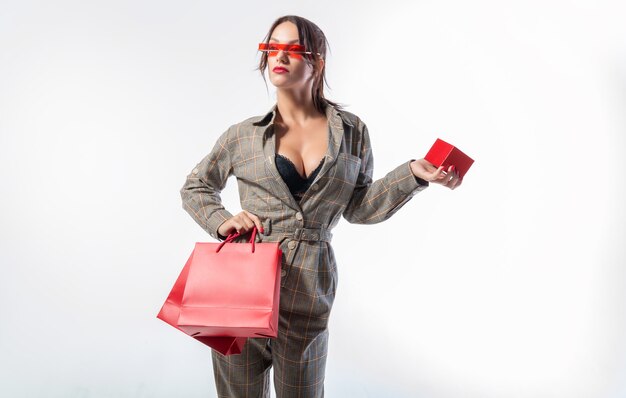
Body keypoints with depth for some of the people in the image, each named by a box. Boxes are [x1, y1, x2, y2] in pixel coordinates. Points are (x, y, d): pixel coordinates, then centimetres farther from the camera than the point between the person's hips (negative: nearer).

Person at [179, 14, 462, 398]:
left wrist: (413, 174, -4)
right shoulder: (244, 135, 2)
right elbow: (194, 188, 14)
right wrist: (221, 221, -4)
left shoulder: (351, 131, 4)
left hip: (309, 291, 0)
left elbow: (357, 207, 6)